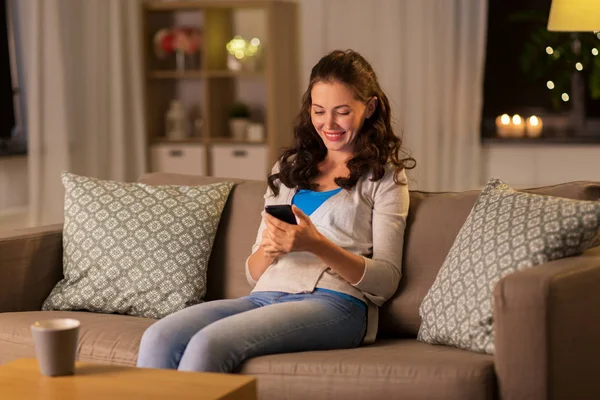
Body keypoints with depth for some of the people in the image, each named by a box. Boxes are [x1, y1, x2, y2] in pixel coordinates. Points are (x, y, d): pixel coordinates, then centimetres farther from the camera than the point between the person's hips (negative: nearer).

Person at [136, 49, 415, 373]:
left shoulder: (383, 176, 10)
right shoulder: (289, 169, 24)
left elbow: (386, 282, 0)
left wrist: (316, 244, -15)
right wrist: (268, 249, -3)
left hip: (333, 302, -5)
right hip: (266, 295, 5)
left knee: (208, 343, -32)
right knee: (158, 339, -25)